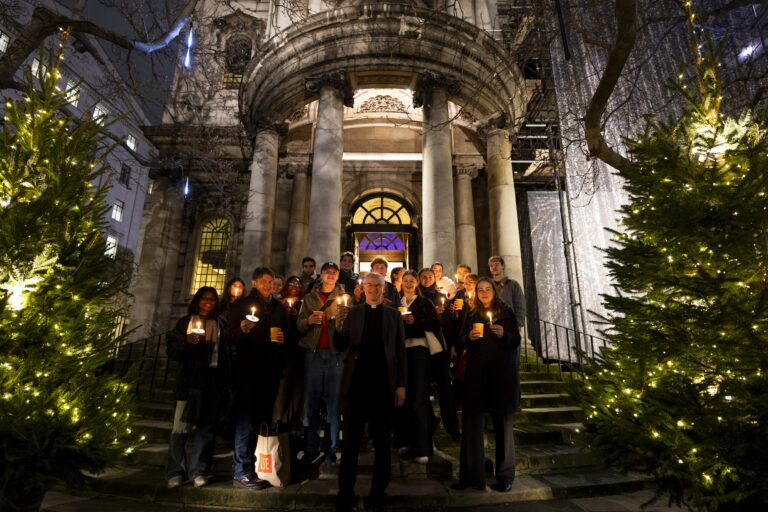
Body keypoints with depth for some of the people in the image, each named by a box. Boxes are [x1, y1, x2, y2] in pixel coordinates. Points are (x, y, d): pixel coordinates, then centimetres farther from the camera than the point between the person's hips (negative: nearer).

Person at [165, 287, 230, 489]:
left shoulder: (220, 324, 14)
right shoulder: (185, 322, 10)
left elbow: (226, 352, 11)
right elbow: (172, 350, 3)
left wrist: (225, 380, 1)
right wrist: (187, 342, -17)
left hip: (212, 381, 1)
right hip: (189, 380, -1)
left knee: (206, 428, 2)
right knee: (181, 427, -3)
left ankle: (199, 471, 9)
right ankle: (175, 472, 8)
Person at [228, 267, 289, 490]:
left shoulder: (279, 307, 15)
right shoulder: (241, 304, 4)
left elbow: (287, 332, 19)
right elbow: (230, 336, -1)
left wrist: (283, 339, -3)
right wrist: (242, 330, -22)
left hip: (272, 369, 4)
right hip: (248, 369, -4)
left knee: (264, 418, 12)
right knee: (246, 420, -5)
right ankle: (242, 472, 4)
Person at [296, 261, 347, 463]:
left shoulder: (344, 297, 11)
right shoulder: (310, 298, 15)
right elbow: (299, 325, 11)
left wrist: (337, 315, -16)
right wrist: (309, 320, -9)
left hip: (336, 354, -1)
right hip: (313, 353, 2)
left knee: (334, 401, 2)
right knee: (311, 401, 3)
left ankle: (333, 448, 11)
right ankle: (311, 449, 13)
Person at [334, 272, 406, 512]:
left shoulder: (394, 315, 5)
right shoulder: (352, 312, 4)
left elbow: (401, 352, 3)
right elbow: (340, 348, -2)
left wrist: (402, 385, -3)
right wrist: (338, 326, -21)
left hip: (384, 385, 1)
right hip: (356, 384, 0)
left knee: (382, 442, 13)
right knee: (350, 441, 10)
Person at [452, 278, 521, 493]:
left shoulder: (506, 313, 5)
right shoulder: (471, 315, 11)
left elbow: (516, 341, 1)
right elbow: (462, 343, 9)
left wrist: (503, 334, -18)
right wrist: (469, 337, -12)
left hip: (502, 374, -1)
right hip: (476, 374, 2)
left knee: (503, 424, 6)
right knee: (472, 423, 1)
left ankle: (505, 476, 19)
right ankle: (471, 476, 11)